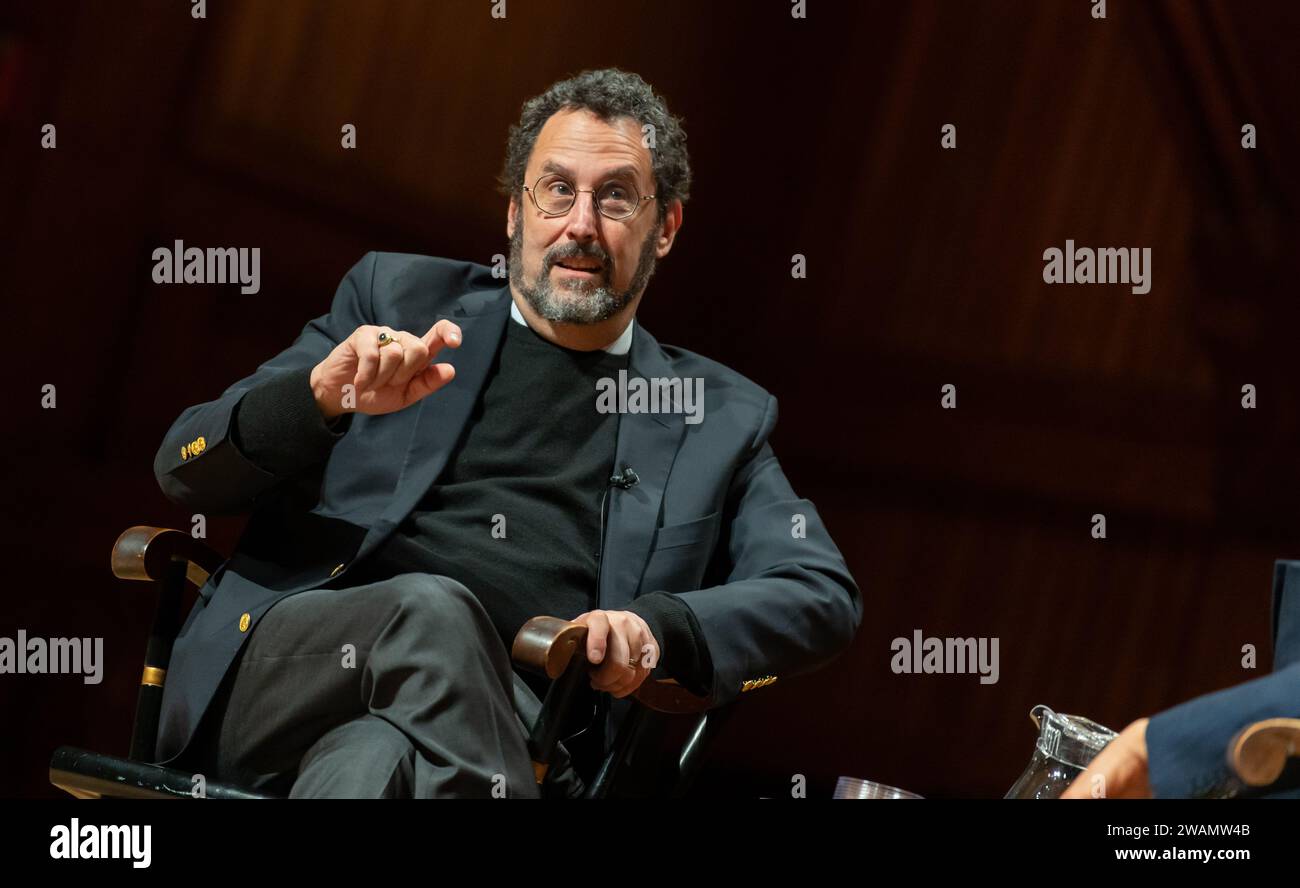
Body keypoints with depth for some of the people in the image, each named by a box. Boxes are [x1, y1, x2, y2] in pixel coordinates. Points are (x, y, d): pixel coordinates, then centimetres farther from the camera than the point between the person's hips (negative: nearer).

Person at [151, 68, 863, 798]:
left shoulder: (720, 416, 21)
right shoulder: (397, 297, 20)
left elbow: (826, 598, 11)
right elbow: (184, 470, 14)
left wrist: (660, 629, -10)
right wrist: (320, 399, -9)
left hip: (502, 725, -1)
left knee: (376, 757, -38)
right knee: (431, 609, -35)